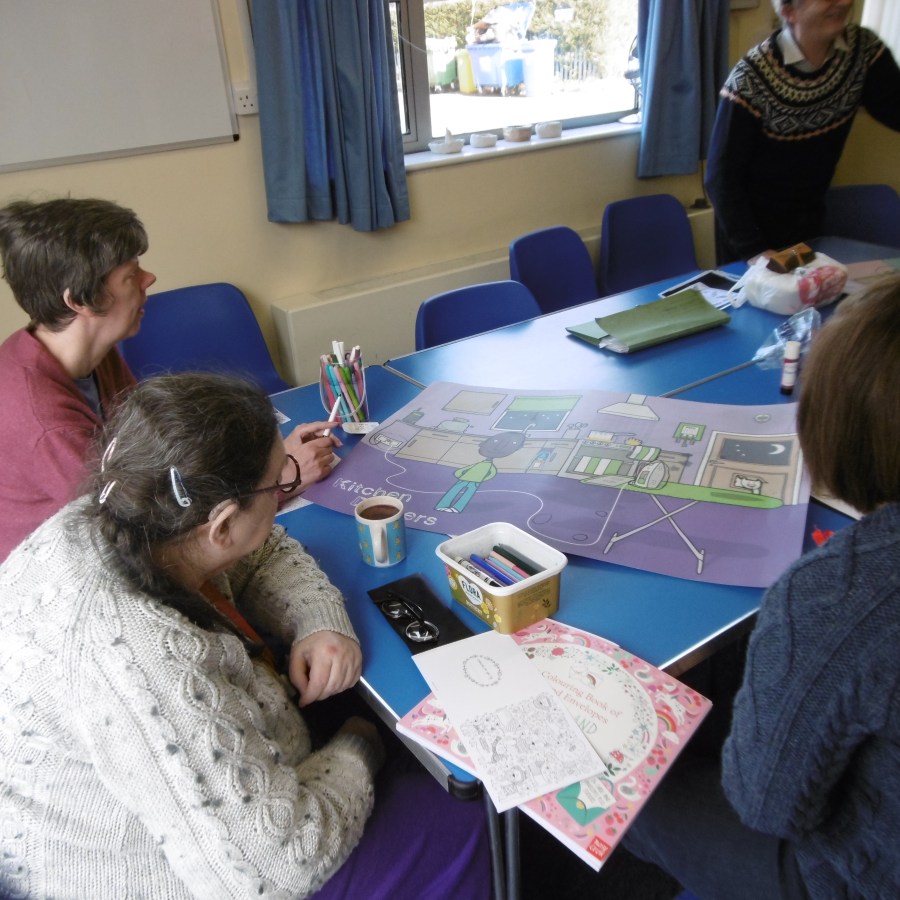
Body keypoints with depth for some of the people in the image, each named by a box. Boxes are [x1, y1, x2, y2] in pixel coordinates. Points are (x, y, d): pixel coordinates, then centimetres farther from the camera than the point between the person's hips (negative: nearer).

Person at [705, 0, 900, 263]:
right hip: (751, 223, -5)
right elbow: (721, 176, -24)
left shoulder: (862, 48, -8)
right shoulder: (751, 79, -24)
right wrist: (754, 251, -28)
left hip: (810, 219, 5)